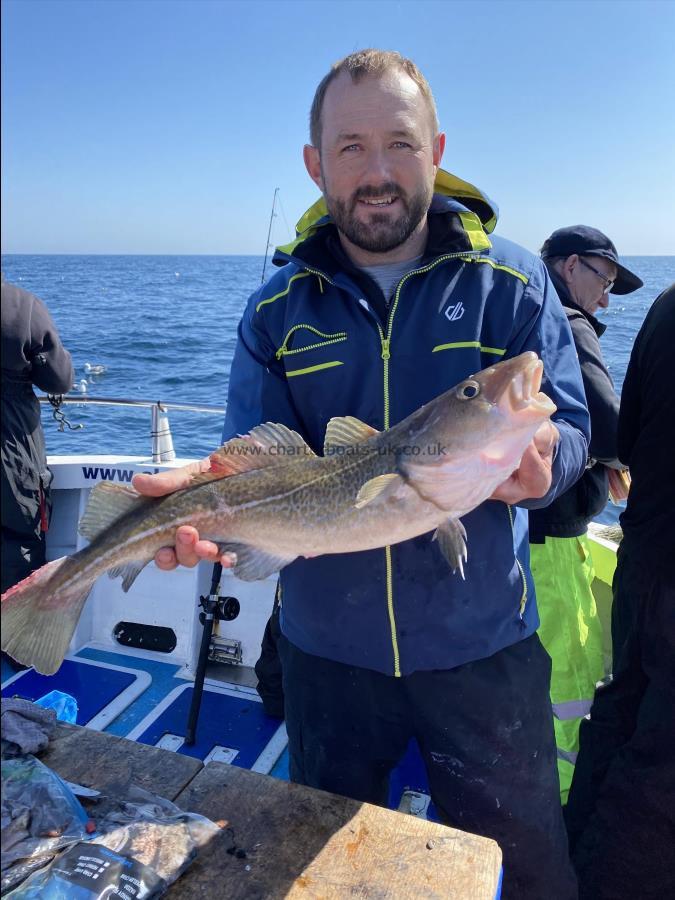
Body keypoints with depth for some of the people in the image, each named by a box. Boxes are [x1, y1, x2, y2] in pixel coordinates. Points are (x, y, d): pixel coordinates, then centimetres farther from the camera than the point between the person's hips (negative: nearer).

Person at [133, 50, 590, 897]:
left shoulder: (510, 280, -5)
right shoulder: (278, 307, -2)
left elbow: (569, 424, -8)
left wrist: (541, 459, -32)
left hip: (483, 646, -1)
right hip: (326, 647, 2)